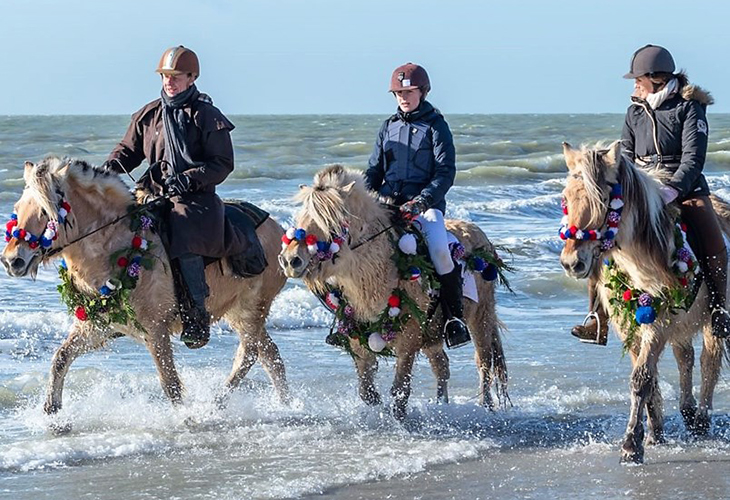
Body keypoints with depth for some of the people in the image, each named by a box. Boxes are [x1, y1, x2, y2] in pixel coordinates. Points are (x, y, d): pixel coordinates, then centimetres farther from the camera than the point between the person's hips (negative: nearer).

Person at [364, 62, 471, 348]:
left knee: (439, 249, -31)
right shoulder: (389, 126, 16)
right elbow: (375, 169, 20)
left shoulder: (435, 126, 2)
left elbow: (445, 172, -5)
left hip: (426, 203, -4)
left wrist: (421, 201, -19)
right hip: (388, 201, 4)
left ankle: (454, 317, -16)